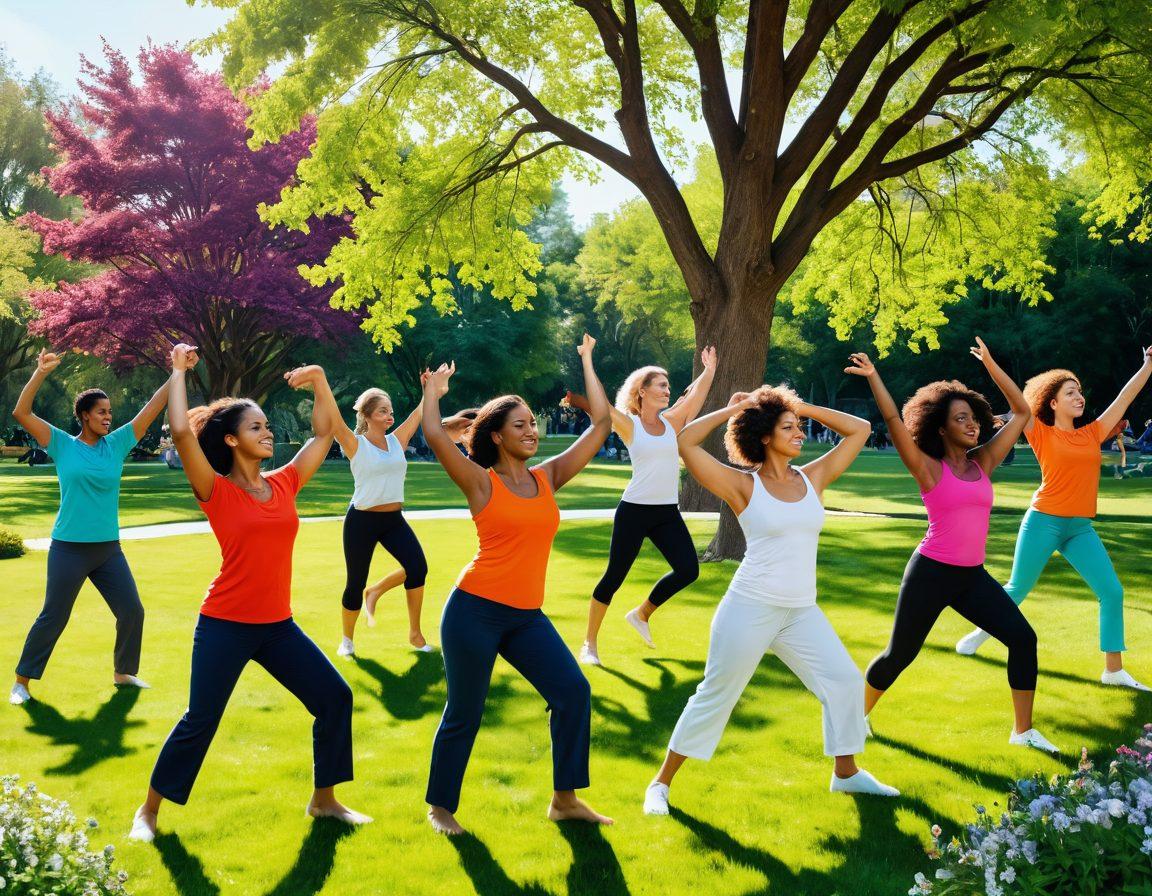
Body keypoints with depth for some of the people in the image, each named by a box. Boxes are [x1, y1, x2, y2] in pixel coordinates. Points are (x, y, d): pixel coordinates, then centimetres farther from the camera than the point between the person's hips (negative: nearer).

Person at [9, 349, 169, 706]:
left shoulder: (117, 444, 4)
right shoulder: (62, 445, -4)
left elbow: (152, 408, 1)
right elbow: (21, 413, -11)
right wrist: (41, 373, -21)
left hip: (109, 549, 4)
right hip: (69, 549, -4)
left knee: (132, 611, 6)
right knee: (52, 618, 2)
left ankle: (123, 673, 26)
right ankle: (22, 681, 17)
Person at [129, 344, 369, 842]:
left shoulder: (284, 484, 5)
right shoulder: (217, 492, -9)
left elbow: (325, 431, 12)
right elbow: (181, 433, -23)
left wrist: (320, 381, 2)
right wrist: (179, 374, -14)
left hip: (278, 625, 5)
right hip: (225, 625, -5)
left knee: (335, 698, 4)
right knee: (200, 722, 1)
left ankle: (323, 800, 20)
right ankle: (149, 810, 22)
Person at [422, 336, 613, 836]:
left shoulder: (548, 477, 8)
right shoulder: (481, 483, -5)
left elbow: (601, 425, 8)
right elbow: (435, 436, -19)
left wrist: (587, 363, 12)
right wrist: (433, 390, -2)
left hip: (527, 616, 5)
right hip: (475, 610, -5)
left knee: (573, 691, -6)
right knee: (464, 714, 4)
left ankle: (565, 799, 6)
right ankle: (439, 807, 24)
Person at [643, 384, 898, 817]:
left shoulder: (813, 478, 6)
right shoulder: (743, 486, -7)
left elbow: (860, 429, 11)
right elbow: (685, 442, -15)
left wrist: (802, 407, 4)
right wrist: (731, 409, -6)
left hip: (802, 612, 5)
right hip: (750, 609, -5)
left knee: (845, 681, 7)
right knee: (716, 696, 1)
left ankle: (846, 772, 26)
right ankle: (662, 782, 13)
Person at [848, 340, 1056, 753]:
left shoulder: (983, 462, 6)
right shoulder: (929, 468, -7)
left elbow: (1021, 412, 9)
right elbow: (894, 422, -18)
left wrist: (990, 364, 7)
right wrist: (873, 376, -22)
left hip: (973, 576, 5)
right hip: (931, 573, -5)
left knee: (1023, 638, -8)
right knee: (900, 654, 5)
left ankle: (1023, 730, 4)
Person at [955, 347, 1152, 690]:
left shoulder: (1092, 434, 8)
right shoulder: (1042, 434, -4)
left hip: (1081, 528, 5)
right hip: (1044, 522, -5)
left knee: (1112, 591, -4)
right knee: (1017, 589, 6)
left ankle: (1114, 670, 3)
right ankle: (981, 632, 32)